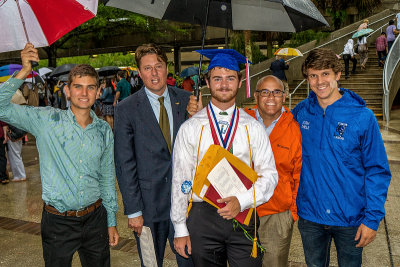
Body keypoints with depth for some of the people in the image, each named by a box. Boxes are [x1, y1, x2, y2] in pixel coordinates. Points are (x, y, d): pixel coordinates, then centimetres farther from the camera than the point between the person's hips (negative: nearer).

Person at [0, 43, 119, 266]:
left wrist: (111, 222, 11)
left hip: (95, 218, 3)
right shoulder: (47, 120, -6)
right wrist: (24, 72, -21)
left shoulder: (104, 130, 2)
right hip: (58, 222, -2)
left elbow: (107, 178, 8)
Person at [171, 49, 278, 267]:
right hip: (202, 218, 0)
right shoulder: (190, 128, -1)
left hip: (243, 216, 1)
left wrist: (242, 201, -15)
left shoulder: (253, 127, 2)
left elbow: (269, 174, 1)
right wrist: (180, 229, 2)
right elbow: (180, 179, 1)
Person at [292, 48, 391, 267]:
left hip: (350, 217, -2)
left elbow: (378, 171, -9)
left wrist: (372, 218, -11)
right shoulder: (301, 112, -4)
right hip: (309, 215, 2)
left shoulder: (362, 117, -13)